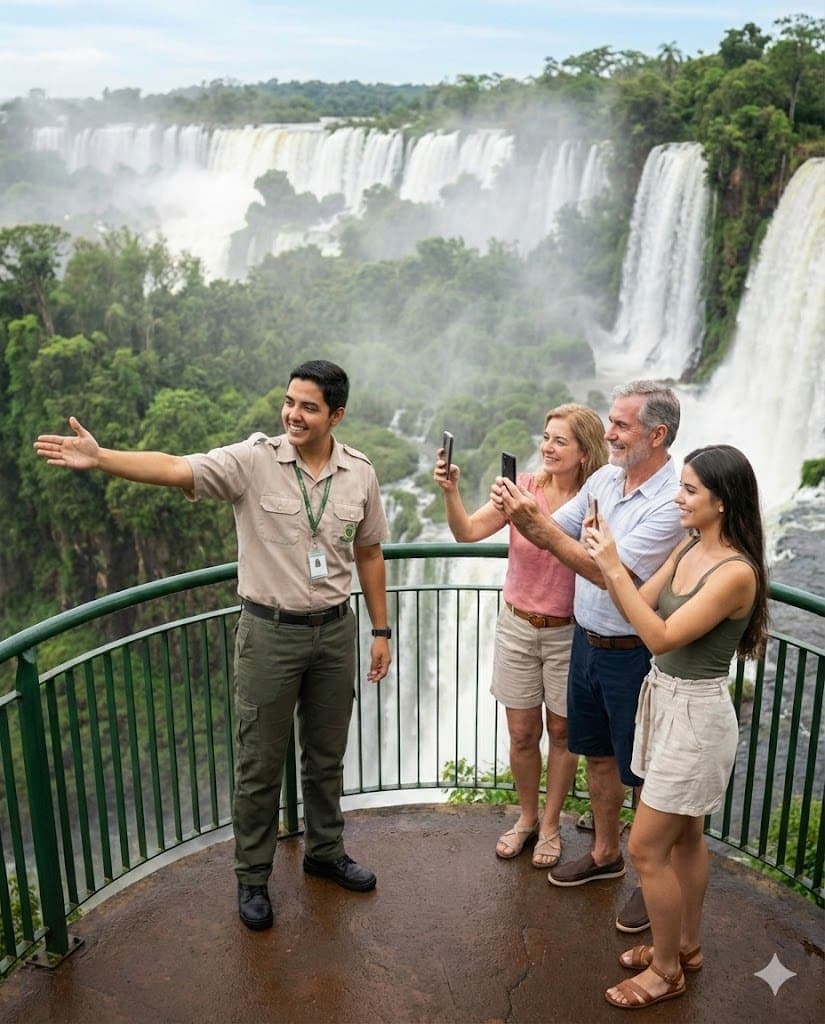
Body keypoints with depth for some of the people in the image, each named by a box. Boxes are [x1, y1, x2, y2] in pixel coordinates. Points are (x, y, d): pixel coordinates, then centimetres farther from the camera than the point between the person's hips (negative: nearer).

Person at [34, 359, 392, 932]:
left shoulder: (360, 474, -1)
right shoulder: (253, 460, -12)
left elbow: (369, 554, 9)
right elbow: (173, 469, -25)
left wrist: (381, 631, 10)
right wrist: (100, 458, -41)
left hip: (335, 630, 3)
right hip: (269, 632, -3)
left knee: (327, 755, 19)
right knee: (260, 765, 8)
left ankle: (325, 852, 41)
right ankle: (252, 878, 28)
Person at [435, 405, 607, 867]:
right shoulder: (525, 486, -7)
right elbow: (469, 531, -12)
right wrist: (451, 492, -30)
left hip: (567, 632, -2)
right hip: (517, 626, 2)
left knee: (561, 732, 14)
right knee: (521, 733, 13)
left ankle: (550, 824, 34)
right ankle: (527, 817, 36)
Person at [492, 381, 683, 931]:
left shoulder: (673, 502, -23)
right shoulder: (603, 478, 1)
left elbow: (611, 573, -28)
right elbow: (554, 536, 6)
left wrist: (540, 523, -30)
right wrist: (519, 513, -16)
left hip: (634, 654, -7)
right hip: (587, 639, 7)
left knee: (645, 773, 8)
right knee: (598, 756, 22)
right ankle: (606, 853, 42)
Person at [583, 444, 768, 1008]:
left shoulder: (736, 572, -24)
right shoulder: (688, 548, 3)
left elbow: (661, 636, -27)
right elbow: (639, 608, 3)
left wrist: (613, 568, -29)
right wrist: (607, 557, -11)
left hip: (695, 714, -9)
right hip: (665, 700, 9)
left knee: (647, 847, 1)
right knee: (685, 836, 22)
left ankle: (666, 971, 21)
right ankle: (686, 946, 39)